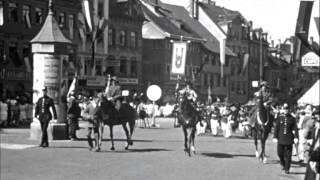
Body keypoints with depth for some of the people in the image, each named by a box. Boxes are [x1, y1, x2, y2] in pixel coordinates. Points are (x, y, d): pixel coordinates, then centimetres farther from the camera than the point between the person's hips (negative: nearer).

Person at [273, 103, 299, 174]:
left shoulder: (292, 119, 2)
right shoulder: (279, 118, 3)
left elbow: (295, 128, -1)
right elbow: (276, 128, 3)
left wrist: (296, 137, -10)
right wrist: (275, 137, -3)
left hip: (289, 138, -1)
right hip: (281, 138, 1)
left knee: (288, 154, 0)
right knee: (280, 152, 2)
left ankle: (287, 169, 6)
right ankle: (283, 164, 28)